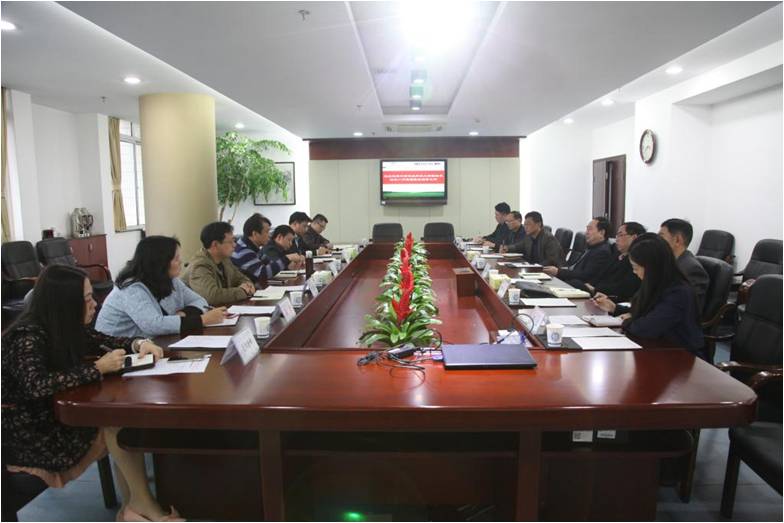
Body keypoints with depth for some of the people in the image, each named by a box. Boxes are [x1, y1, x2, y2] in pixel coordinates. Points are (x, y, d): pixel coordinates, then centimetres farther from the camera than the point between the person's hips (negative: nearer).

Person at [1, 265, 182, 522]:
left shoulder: (67, 327, 2)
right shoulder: (27, 337, -23)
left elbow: (106, 341, 12)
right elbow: (37, 385, -39)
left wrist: (139, 344, -9)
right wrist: (98, 368, -33)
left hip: (55, 412, 8)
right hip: (29, 431, -8)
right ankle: (142, 502, -5)